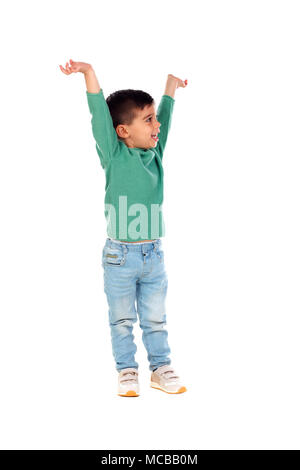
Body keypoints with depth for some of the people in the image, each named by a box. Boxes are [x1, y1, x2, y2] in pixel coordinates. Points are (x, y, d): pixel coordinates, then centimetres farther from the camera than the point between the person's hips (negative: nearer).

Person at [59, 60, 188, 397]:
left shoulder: (155, 152, 3)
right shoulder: (114, 155, -10)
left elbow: (166, 115, 16)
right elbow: (100, 115, -20)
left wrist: (171, 83, 26)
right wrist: (88, 72, -27)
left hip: (153, 254, 4)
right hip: (120, 255, -4)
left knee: (155, 318, 14)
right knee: (122, 320, 10)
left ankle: (161, 369, 27)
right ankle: (127, 372, 24)